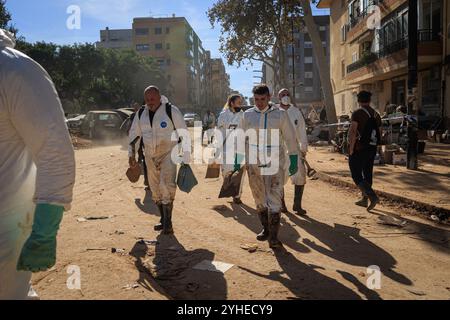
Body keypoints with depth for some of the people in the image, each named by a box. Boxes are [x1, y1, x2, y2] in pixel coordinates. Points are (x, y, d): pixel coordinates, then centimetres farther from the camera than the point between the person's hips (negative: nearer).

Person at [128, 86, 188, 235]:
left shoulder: (171, 111, -11)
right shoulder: (141, 114, 4)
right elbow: (134, 135, 14)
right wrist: (131, 154, 11)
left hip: (168, 154, -5)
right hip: (150, 156, 6)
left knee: (167, 186, -17)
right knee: (155, 189, 11)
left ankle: (168, 223, -10)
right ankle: (163, 220, 25)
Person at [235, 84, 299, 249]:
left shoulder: (280, 114, 0)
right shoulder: (248, 115, 5)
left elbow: (290, 138, 3)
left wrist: (294, 160, 0)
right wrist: (238, 161, 7)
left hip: (275, 163, -3)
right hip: (254, 163, 3)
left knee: (274, 199, -7)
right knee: (259, 199, 12)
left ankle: (273, 237, -1)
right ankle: (266, 229, 30)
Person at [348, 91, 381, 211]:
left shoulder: (358, 113, -12)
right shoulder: (376, 114, 10)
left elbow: (353, 132, -21)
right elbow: (379, 134, 13)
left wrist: (351, 148, -16)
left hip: (359, 149, -7)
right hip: (372, 149, 7)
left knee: (357, 175, -2)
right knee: (367, 174, 15)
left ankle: (373, 197, -14)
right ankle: (364, 200, 24)